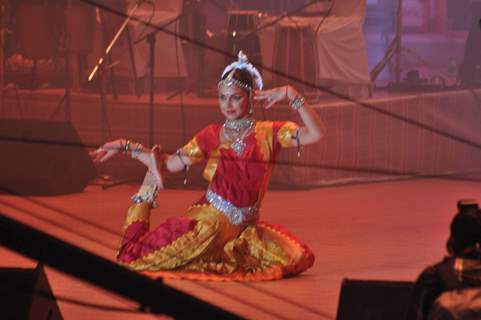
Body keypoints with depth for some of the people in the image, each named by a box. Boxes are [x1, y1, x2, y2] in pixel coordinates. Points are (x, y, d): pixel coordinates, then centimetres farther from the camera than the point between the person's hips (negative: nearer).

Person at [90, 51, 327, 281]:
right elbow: (170, 164, 5)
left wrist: (291, 96, -20)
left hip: (245, 227, 2)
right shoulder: (212, 136, 3)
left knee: (297, 258, -17)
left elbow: (316, 134, -14)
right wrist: (125, 147, 1)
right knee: (135, 257, -17)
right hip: (209, 220, -2)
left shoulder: (269, 133, -1)